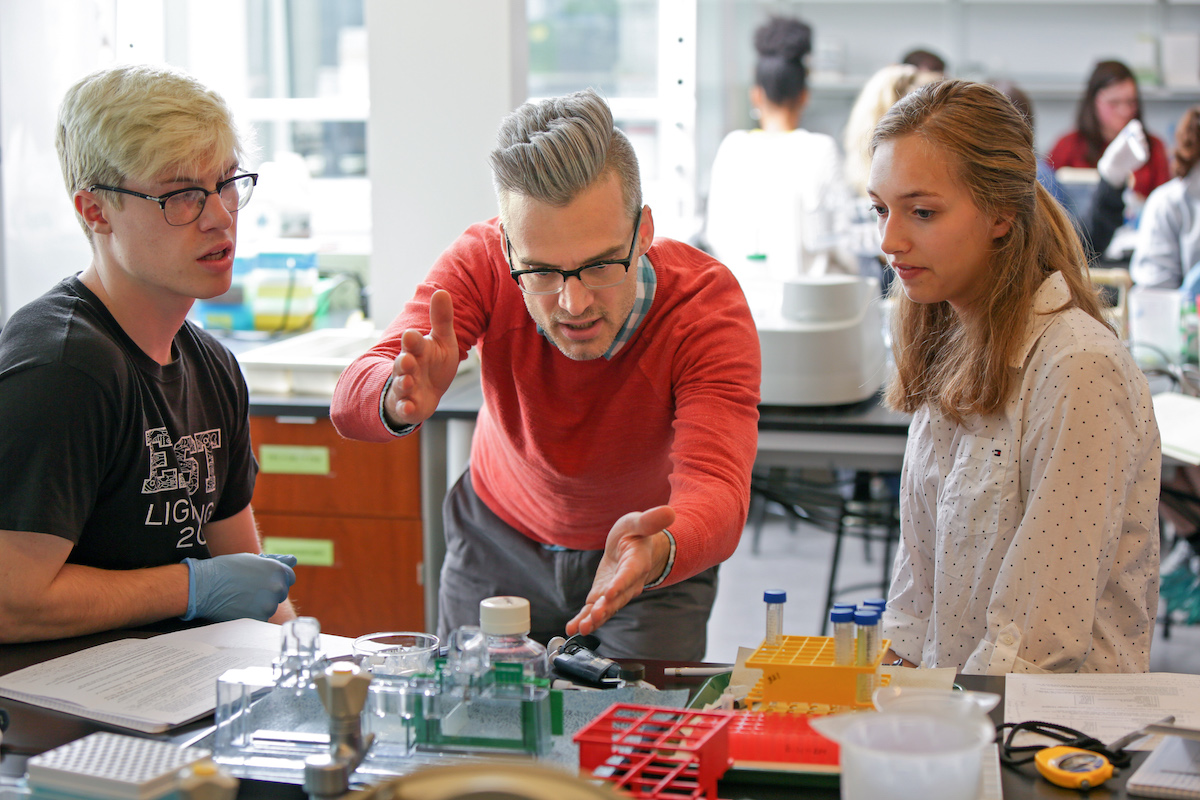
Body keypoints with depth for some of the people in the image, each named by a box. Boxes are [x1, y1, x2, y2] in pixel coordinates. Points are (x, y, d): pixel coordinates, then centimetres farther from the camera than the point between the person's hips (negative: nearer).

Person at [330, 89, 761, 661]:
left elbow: (716, 489, -44)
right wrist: (399, 399, -61)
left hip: (659, 553, -1)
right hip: (500, 540, 1)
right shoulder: (482, 264, -27)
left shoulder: (706, 303, -32)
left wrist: (656, 551, -68)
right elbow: (351, 401, -36)